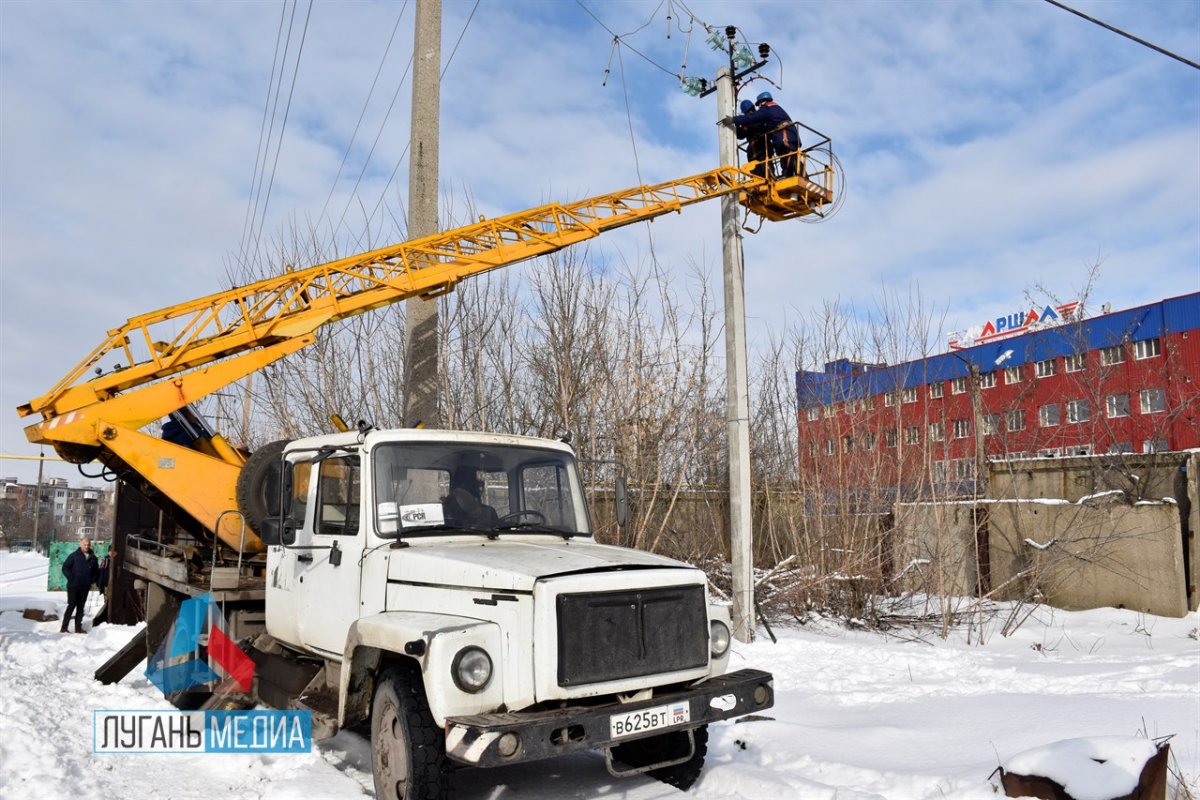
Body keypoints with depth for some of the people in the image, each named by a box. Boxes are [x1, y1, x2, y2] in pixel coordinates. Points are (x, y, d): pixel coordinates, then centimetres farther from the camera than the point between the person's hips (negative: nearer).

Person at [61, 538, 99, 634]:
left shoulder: (93, 558, 10)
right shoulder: (74, 556, -2)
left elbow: (96, 572, 18)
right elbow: (65, 568, -4)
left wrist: (92, 580, 3)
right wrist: (71, 579, -11)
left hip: (85, 587, 4)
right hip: (73, 586, -4)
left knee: (80, 607, 8)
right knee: (71, 606, -6)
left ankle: (78, 627, 13)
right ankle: (64, 627, -1)